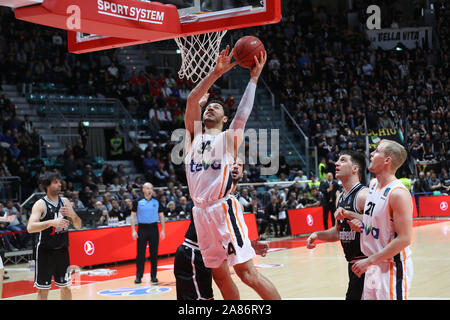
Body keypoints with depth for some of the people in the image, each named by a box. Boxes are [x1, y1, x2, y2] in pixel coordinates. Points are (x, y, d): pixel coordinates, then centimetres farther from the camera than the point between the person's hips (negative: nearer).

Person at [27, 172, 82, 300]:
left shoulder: (65, 202, 6)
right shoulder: (40, 204, -10)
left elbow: (78, 226, 9)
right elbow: (30, 228, -23)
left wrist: (72, 215, -12)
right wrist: (52, 222, -33)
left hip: (63, 250, 5)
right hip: (46, 251, -5)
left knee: (65, 286, 13)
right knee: (43, 289, 0)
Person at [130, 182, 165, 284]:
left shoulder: (156, 202, 6)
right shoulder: (138, 202, 1)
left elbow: (161, 216, 10)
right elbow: (133, 216, 2)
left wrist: (163, 230, 3)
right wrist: (133, 231, -5)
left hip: (154, 228, 1)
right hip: (142, 229, -1)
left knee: (154, 254, 3)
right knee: (140, 254, -2)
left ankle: (153, 276, 10)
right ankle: (139, 276, 3)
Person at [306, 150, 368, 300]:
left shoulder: (364, 195, -15)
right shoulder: (340, 197, 14)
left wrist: (349, 214, -27)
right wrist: (317, 235, 9)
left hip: (365, 263, -9)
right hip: (352, 263, 9)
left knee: (353, 296, -11)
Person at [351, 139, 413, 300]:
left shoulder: (398, 193, -20)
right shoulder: (373, 183, 7)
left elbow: (404, 239, -22)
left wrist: (369, 260, -20)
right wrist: (363, 225, 5)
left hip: (393, 268, -8)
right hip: (374, 266, 8)